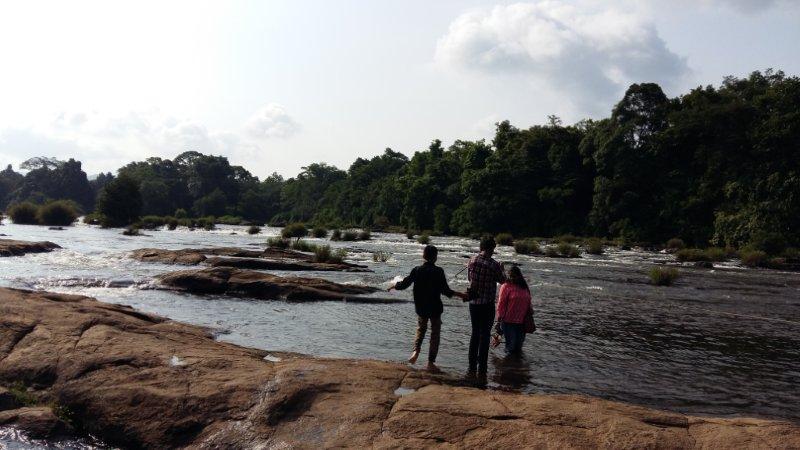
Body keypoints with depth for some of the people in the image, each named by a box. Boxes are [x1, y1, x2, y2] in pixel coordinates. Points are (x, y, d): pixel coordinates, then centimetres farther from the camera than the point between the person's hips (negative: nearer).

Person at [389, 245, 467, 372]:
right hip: (435, 308, -3)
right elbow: (446, 290, -15)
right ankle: (431, 362, 7)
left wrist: (394, 286, 20)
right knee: (435, 334, 9)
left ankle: (416, 351, 2)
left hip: (420, 308, 3)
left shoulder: (417, 270, -4)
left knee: (421, 329, 24)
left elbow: (404, 284, 1)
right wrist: (459, 294, -2)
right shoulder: (438, 271, -13)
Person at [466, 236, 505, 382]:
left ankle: (472, 369, 18)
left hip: (473, 303, 4)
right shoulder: (493, 264, -15)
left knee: (475, 334, 15)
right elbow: (502, 280, 1)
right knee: (484, 336, 3)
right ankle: (481, 371, 5)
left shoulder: (472, 260, -1)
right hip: (487, 305, -4)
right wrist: (501, 270, 20)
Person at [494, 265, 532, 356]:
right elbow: (501, 304, -12)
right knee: (511, 342, 2)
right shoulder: (506, 286, -9)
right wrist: (499, 320, -14)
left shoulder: (525, 287, 8)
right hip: (508, 321, -5)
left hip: (521, 322, 5)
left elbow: (528, 303, 17)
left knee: (519, 341, 16)